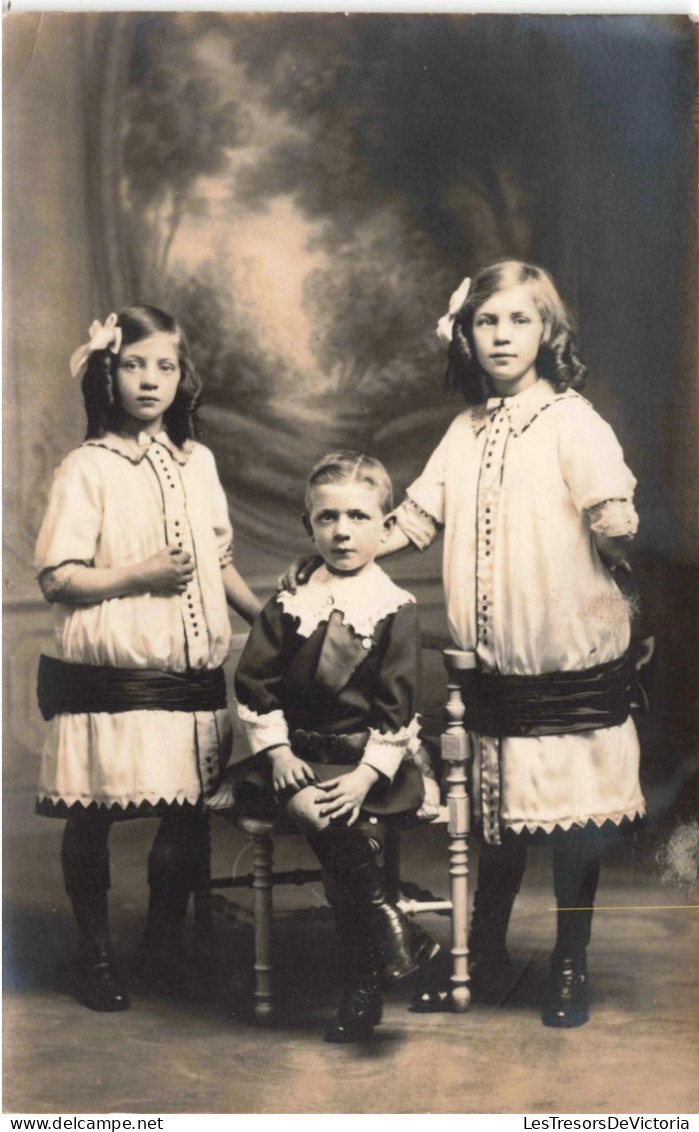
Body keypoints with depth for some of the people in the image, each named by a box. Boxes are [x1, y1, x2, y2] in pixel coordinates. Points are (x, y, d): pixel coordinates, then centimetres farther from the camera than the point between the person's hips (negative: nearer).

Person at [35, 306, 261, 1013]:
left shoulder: (197, 462, 12)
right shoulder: (87, 468, -5)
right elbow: (57, 578, -10)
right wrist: (139, 574, -17)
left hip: (192, 674, 5)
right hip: (107, 678, -4)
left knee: (189, 814, 7)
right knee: (92, 818, 4)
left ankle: (163, 944, 28)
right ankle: (97, 957, 23)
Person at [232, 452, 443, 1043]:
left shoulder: (395, 608, -1)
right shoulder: (289, 604, 7)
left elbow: (398, 705, -6)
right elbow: (255, 681, 7)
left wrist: (366, 773, -17)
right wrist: (277, 750, -6)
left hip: (369, 757, -2)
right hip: (302, 753, 2)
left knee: (343, 826, -29)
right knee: (318, 813, -29)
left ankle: (365, 981, -14)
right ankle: (395, 934, -18)